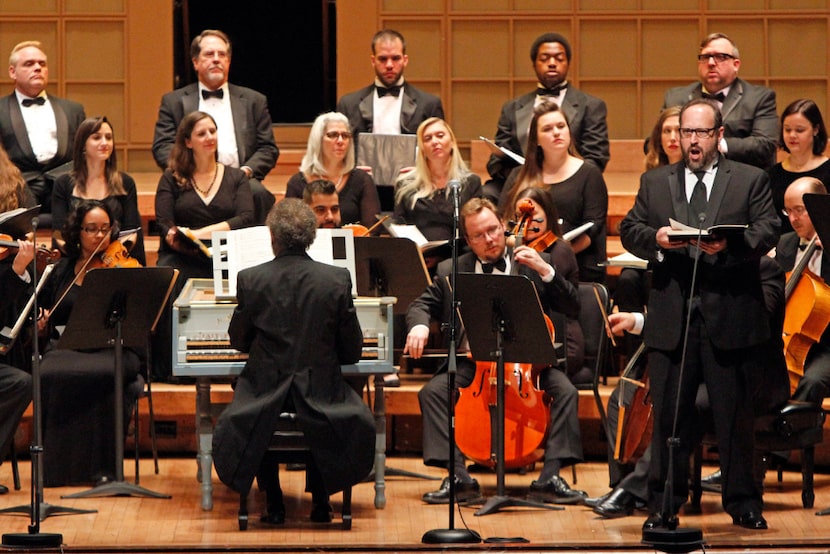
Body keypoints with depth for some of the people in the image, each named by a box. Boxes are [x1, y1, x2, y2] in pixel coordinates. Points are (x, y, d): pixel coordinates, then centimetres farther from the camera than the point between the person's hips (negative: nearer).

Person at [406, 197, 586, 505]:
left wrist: (547, 271, -14)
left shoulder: (533, 265, 6)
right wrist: (419, 326, -10)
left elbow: (572, 309, 0)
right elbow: (422, 305, 14)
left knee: (565, 390, -28)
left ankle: (550, 477, -26)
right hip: (473, 363, 1)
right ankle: (458, 477, -26)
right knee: (432, 391, -25)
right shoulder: (451, 271, 9)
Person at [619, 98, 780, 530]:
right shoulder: (655, 182, 16)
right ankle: (664, 504, 10)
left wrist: (730, 245, -23)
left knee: (735, 416, 4)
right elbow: (628, 230, 8)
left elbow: (768, 232, -5)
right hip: (671, 320, 2)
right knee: (668, 416, 3)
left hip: (730, 319, -2)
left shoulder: (750, 180, 8)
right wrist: (654, 238, -14)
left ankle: (742, 501, 15)